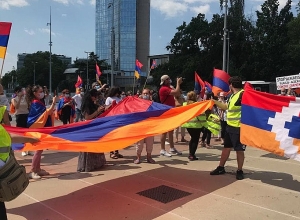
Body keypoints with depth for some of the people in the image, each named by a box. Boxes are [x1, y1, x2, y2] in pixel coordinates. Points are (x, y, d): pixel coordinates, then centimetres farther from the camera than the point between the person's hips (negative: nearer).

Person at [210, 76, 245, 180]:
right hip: (230, 126, 9)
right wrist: (214, 101, 29)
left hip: (239, 127, -9)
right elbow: (226, 106, 27)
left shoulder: (243, 94, -16)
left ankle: (240, 171, 18)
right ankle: (221, 168, 28)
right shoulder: (232, 96, 13)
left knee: (239, 150, 3)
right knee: (226, 147, 17)